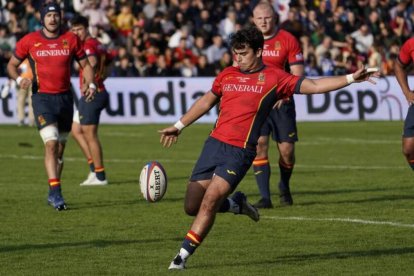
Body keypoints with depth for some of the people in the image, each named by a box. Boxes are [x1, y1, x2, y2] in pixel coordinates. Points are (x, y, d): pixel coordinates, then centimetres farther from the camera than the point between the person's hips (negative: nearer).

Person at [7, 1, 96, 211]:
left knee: (60, 148, 10)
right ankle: (56, 192, -22)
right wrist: (19, 79, -12)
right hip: (42, 97, -3)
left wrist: (90, 85, -4)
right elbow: (12, 64, 8)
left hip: (65, 97, 3)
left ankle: (52, 194, 23)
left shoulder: (71, 40, 4)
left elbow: (85, 64, 13)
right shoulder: (29, 41, -1)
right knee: (51, 143, -19)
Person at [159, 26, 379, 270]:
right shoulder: (227, 75, 13)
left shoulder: (274, 78, 0)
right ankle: (237, 204, 29)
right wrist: (179, 126, 29)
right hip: (214, 143, 5)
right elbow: (206, 102, 27)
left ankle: (183, 255, -9)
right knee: (192, 206, 1)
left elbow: (314, 86, -1)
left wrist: (351, 78, -10)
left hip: (240, 151, -5)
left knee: (210, 201, -17)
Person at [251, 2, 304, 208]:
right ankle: (265, 197, -10)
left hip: (281, 102, -1)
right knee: (259, 144, -14)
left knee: (287, 150, -2)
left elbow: (298, 75, -5)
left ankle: (284, 187, 28)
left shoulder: (288, 40, -3)